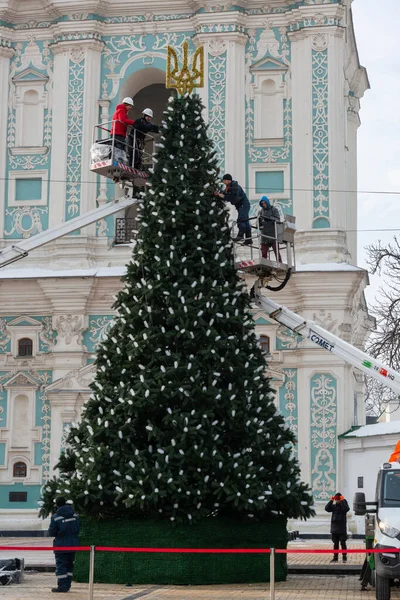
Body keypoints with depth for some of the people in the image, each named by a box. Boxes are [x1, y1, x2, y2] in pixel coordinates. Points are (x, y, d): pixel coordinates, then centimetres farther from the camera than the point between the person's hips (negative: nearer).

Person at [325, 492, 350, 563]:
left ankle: (344, 557, 1)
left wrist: (342, 501, -20)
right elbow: (327, 508, -5)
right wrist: (331, 500, -8)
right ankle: (335, 557, 13)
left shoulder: (343, 504, -1)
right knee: (335, 543, 9)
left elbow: (346, 509, -23)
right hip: (334, 528, 4)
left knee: (343, 543, -4)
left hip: (342, 528, -4)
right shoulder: (334, 506, 9)